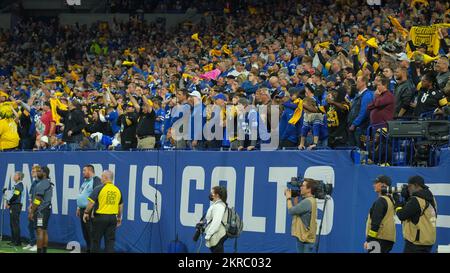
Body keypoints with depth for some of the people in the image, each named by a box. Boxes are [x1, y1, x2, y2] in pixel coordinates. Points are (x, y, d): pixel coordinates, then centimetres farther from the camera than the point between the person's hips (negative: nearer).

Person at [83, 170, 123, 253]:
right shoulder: (117, 190, 7)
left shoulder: (99, 189, -9)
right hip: (112, 218, 4)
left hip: (100, 217, -4)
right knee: (110, 240, 5)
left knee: (96, 240, 7)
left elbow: (91, 202, -13)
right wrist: (119, 217, 25)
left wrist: (86, 212, 0)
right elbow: (121, 205, 15)